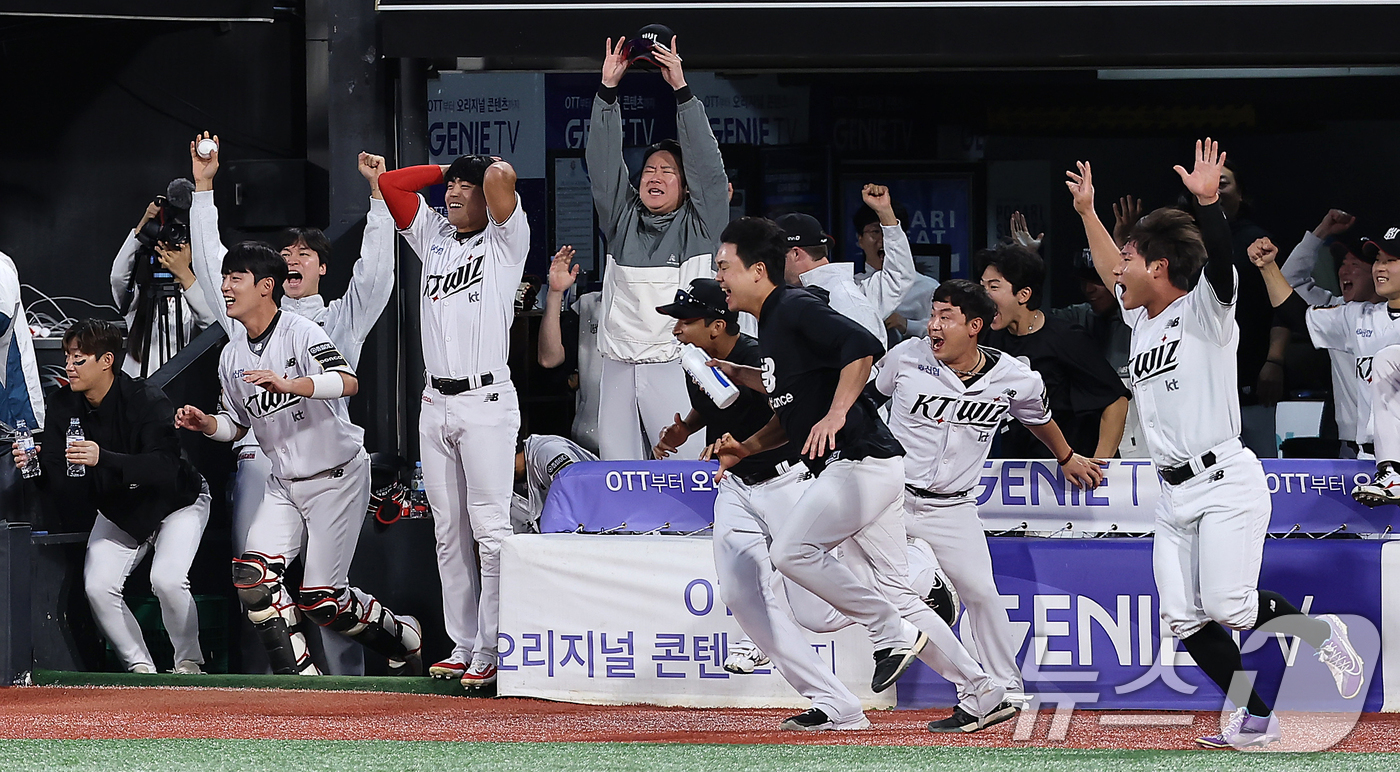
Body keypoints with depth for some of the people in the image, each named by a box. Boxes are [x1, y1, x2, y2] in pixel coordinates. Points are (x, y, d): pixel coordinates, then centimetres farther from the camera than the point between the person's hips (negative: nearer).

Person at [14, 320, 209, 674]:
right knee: (98, 587, -13)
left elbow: (164, 467, -43)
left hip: (176, 502, -5)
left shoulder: (146, 401, -29)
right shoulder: (64, 404, -13)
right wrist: (34, 464, -38)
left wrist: (103, 458, -56)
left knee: (166, 580, -26)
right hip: (117, 509, 5)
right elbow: (58, 479, -14)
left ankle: (189, 662, -2)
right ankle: (141, 668, 5)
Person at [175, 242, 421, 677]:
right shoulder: (232, 357, 5)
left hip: (337, 477, -6)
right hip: (284, 484, 7)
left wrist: (288, 384, -47)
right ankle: (299, 675, -6)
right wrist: (205, 424, -5)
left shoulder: (300, 333, -16)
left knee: (321, 601, -6)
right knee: (253, 575, -14)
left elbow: (348, 383, -33)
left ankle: (401, 638, 20)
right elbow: (236, 425, 16)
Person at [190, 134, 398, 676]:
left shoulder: (342, 318, 15)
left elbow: (375, 270, 5)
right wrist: (203, 187, 10)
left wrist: (378, 193, -4)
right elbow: (212, 264, 15)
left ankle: (346, 682, -5)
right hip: (260, 456, 2)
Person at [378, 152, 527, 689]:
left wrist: (489, 167, 5)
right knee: (449, 533, 7)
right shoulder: (434, 237, 17)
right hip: (435, 403, 7)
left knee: (491, 530, -10)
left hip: (486, 401, -7)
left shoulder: (505, 241, 0)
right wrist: (447, 169, 17)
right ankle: (463, 647, 10)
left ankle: (491, 653, -12)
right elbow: (390, 183, 18)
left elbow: (502, 177, -16)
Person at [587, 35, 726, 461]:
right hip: (619, 368, 4)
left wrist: (681, 89, -8)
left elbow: (706, 164, -2)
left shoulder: (698, 225, 7)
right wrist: (608, 88, -1)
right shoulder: (623, 221, 15)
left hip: (674, 366, -4)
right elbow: (603, 163, 8)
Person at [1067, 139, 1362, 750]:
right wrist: (1086, 210, 34)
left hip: (1225, 482, -8)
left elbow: (1221, 264, -26)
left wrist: (1208, 202, -39)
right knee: (1184, 621, -1)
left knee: (1229, 607, -20)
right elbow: (1111, 271, 34)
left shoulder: (1204, 310, -6)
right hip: (1174, 494, 8)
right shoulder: (1142, 319, 16)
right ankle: (1256, 719, 7)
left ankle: (1323, 633, 4)